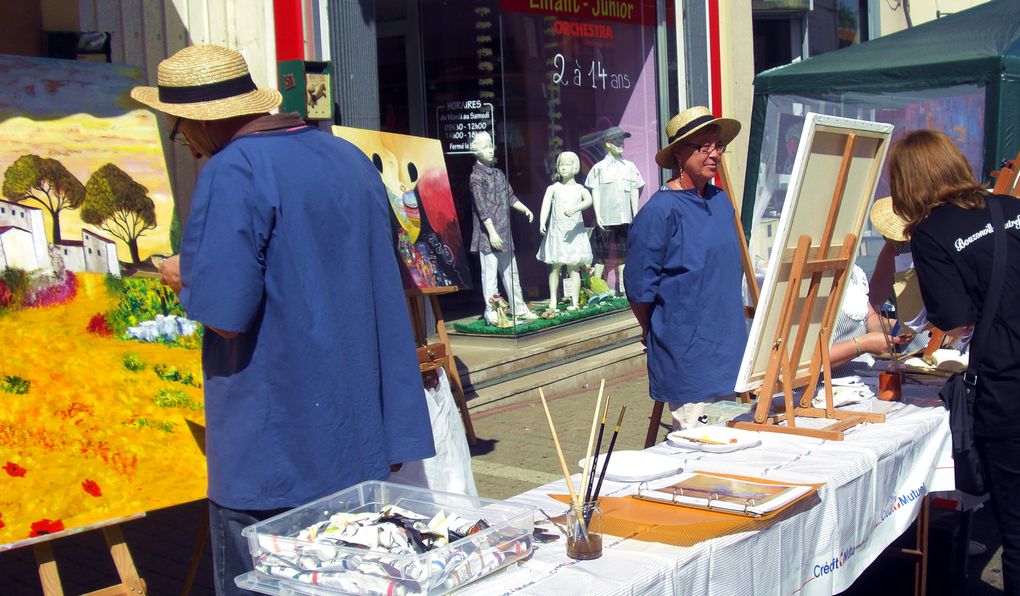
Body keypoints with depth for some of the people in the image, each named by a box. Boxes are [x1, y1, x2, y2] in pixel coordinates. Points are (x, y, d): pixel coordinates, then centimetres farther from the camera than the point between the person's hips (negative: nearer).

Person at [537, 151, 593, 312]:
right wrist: (542, 223, -24)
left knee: (573, 268, -1)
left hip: (574, 232, -1)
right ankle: (553, 302, 10)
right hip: (556, 232, 1)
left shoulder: (580, 189, 5)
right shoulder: (553, 188, 6)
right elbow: (546, 204, -8)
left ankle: (574, 302, 2)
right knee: (555, 267, 3)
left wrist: (576, 208, -35)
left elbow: (589, 200, -15)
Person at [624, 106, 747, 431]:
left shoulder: (721, 200, 9)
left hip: (729, 345, 7)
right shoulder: (660, 210, -14)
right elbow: (639, 286, -10)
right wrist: (657, 334, 2)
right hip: (686, 355, -7)